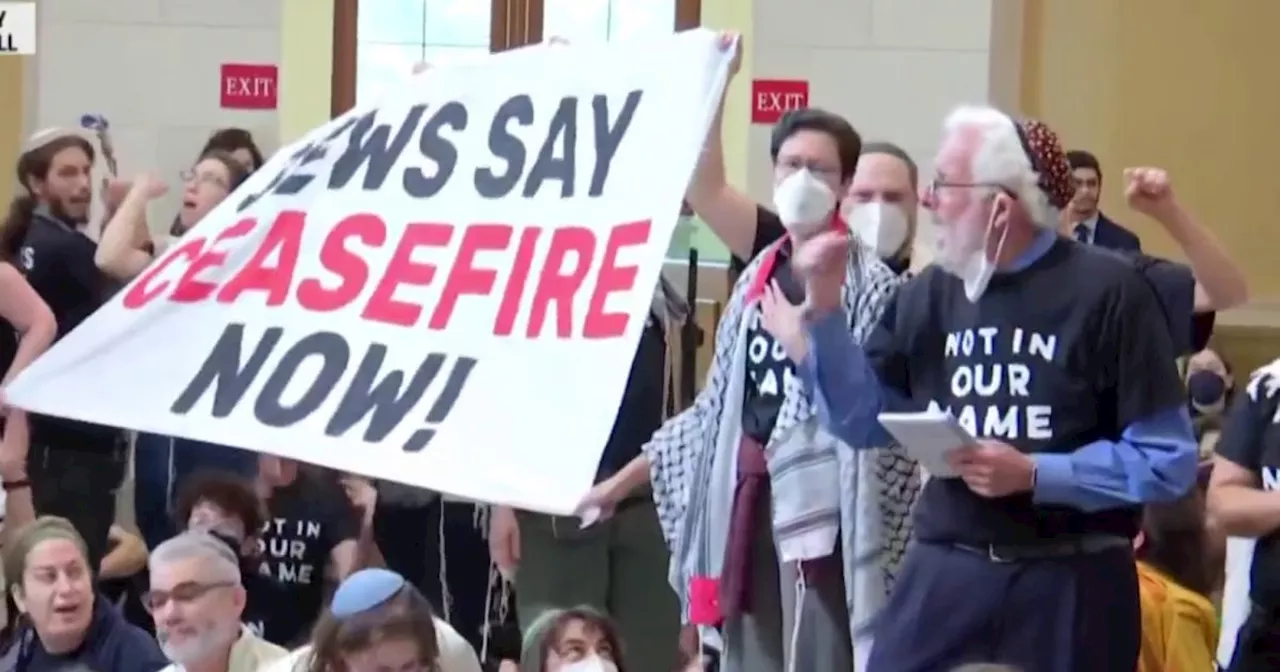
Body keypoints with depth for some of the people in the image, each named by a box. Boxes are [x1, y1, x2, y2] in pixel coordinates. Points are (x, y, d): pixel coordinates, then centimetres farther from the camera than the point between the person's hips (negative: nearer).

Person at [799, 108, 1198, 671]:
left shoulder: (1106, 291, -8)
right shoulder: (930, 293, 9)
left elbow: (1168, 462, -10)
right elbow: (863, 422, 10)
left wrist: (1034, 474, -19)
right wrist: (826, 308, 0)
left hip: (1070, 584, -4)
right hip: (942, 575, 4)